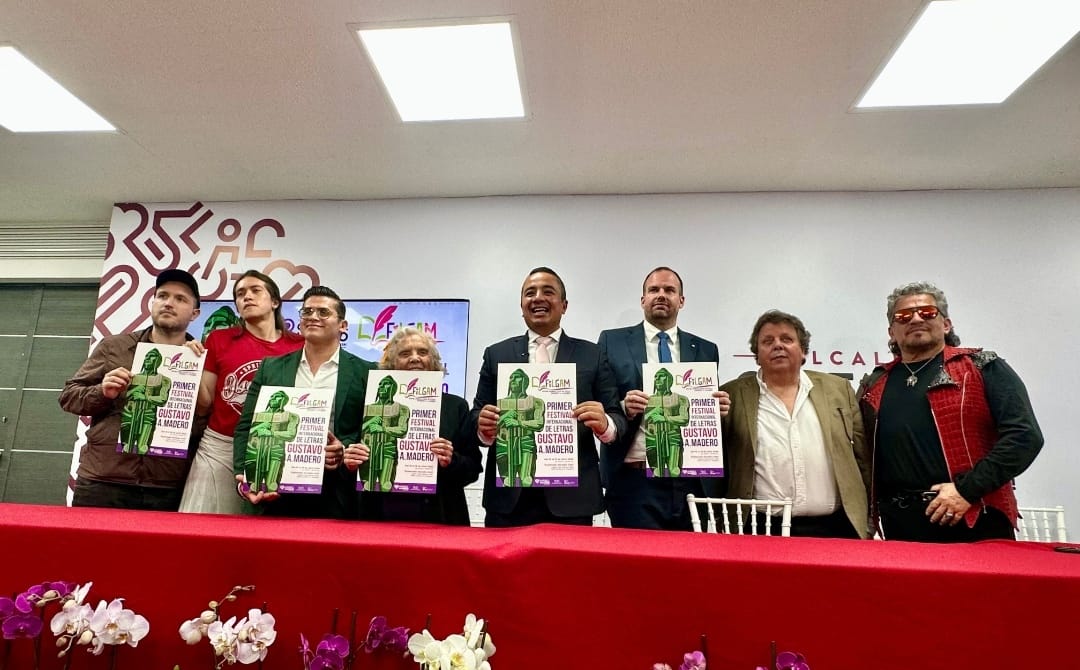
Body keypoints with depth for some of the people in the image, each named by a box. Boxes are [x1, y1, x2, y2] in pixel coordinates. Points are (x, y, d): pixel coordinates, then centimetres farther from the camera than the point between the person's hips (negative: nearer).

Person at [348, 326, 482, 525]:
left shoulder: (456, 406, 2)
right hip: (383, 516, 1)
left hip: (438, 518, 0)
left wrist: (451, 461, -18)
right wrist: (352, 463, -11)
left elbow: (473, 469, 1)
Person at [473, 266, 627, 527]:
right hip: (509, 497, 1)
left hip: (571, 497, 0)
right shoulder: (496, 354, 10)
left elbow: (617, 419, 3)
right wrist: (484, 424, -13)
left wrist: (604, 423, -19)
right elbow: (478, 414, 9)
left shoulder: (592, 355, 6)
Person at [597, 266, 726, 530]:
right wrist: (623, 408, -18)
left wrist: (719, 409, -7)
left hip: (692, 481, 3)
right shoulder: (612, 341, 4)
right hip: (635, 480, -2)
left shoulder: (705, 350, 12)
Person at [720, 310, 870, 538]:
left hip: (833, 528, 2)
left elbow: (862, 459, 11)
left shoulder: (838, 389, 9)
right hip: (761, 529, -2)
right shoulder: (733, 395, 2)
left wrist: (868, 523, 9)